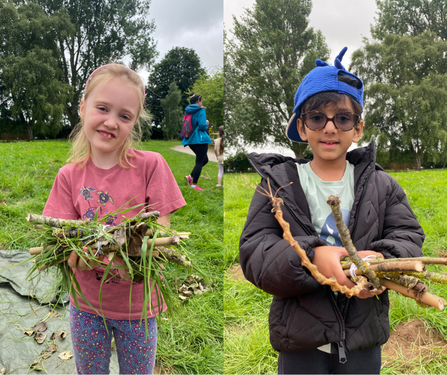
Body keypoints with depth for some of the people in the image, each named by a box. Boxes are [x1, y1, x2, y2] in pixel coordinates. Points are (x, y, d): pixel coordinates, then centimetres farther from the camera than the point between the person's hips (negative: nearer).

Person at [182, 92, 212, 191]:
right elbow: (202, 126, -21)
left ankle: (190, 177, 10)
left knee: (204, 160, 19)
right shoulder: (201, 111, -11)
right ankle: (194, 184, 0)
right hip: (200, 139, -8)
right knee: (200, 162, -1)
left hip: (191, 139, 9)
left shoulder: (188, 111, 13)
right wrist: (207, 124, 1)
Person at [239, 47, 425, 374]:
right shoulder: (278, 181, -4)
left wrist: (383, 261, -26)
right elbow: (253, 253, -12)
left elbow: (409, 236, -3)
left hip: (365, 341, 2)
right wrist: (311, 257, -30)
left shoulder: (381, 184, 3)